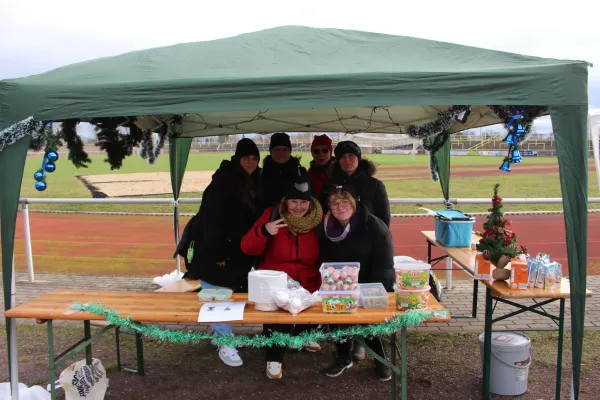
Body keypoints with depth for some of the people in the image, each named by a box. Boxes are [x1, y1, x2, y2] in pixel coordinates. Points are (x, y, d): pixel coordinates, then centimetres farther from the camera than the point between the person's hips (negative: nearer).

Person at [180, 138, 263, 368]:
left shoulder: (254, 182, 7)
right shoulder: (223, 181, -18)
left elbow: (256, 216, 14)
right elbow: (212, 219, -21)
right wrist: (217, 253, -23)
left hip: (239, 251, 8)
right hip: (218, 250, -8)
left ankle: (222, 334, 32)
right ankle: (224, 343, 11)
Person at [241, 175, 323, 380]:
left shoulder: (320, 221, -5)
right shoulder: (272, 215, -7)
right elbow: (247, 248, -11)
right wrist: (263, 231, -28)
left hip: (307, 285, 2)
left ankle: (302, 336, 31)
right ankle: (274, 358, 4)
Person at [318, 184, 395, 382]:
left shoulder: (375, 226, -16)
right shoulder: (326, 229, -4)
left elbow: (384, 266, -17)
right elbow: (327, 265, 2)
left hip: (374, 288, -4)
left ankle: (380, 357, 4)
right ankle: (344, 354, 9)